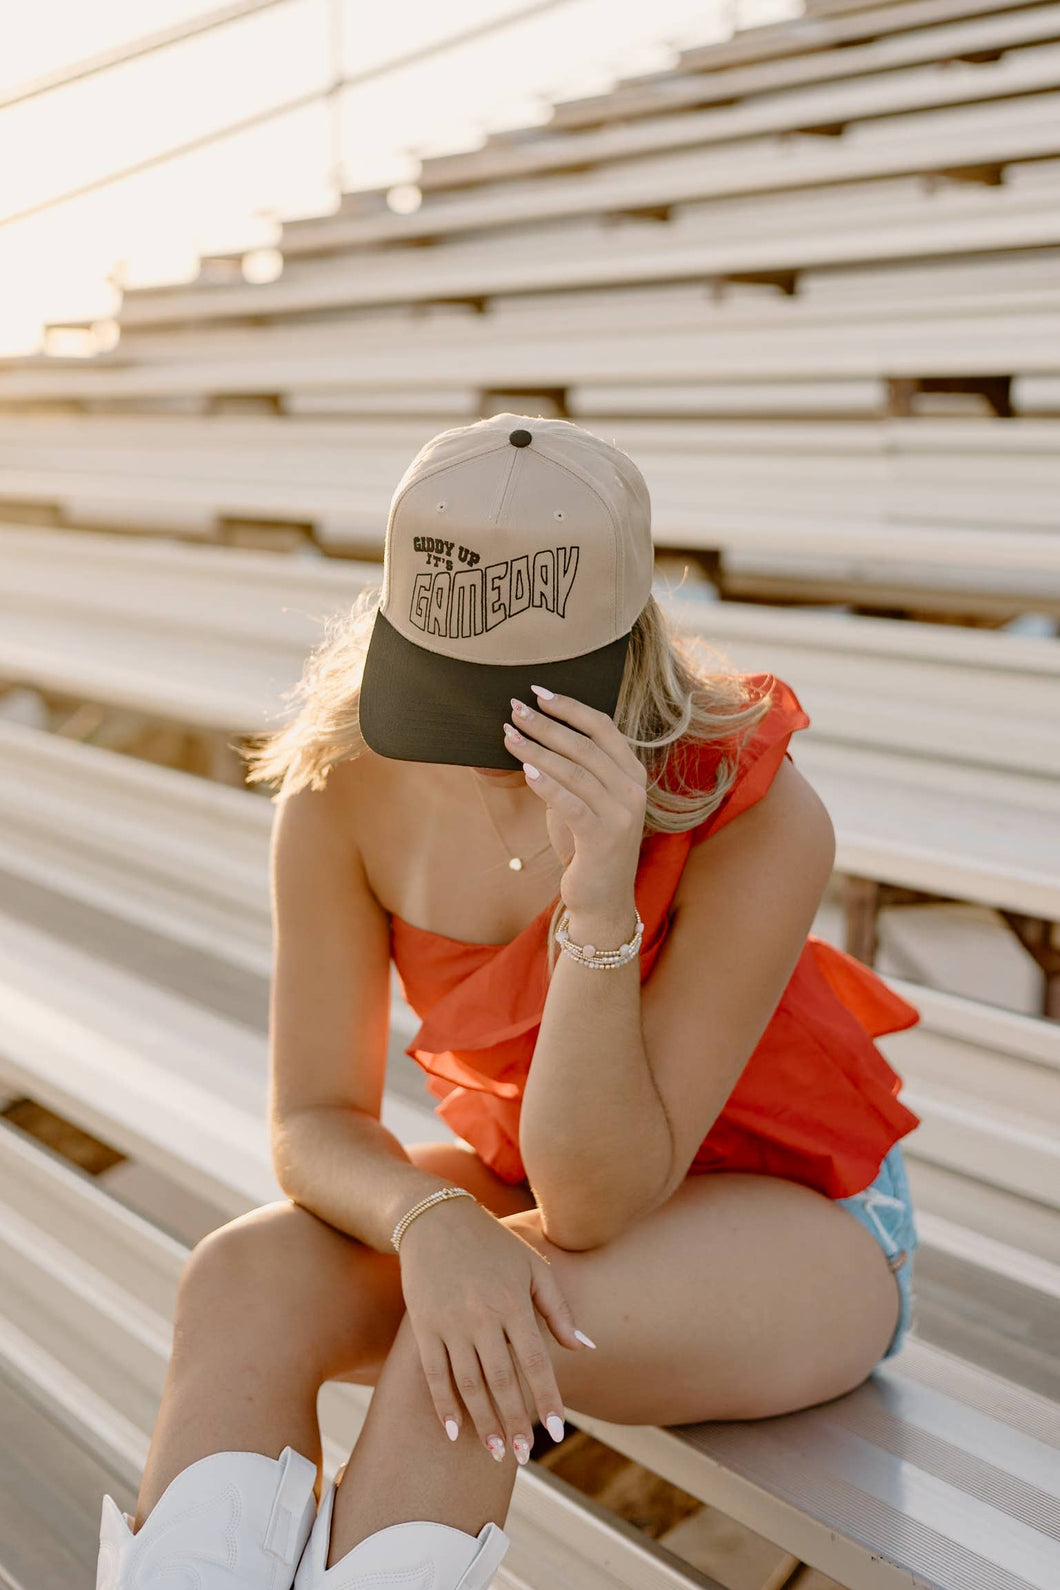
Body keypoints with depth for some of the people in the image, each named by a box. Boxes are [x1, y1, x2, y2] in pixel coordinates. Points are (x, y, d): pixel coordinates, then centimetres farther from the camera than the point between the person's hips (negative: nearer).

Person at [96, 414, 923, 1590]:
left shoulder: (760, 820, -30)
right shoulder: (341, 792, -18)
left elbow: (600, 1205, -29)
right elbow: (314, 1123, -13)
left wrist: (603, 904, -43)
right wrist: (429, 1219, -36)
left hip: (796, 1229, -3)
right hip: (529, 1190, 4)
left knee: (480, 1328, -34)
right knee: (241, 1278, -25)